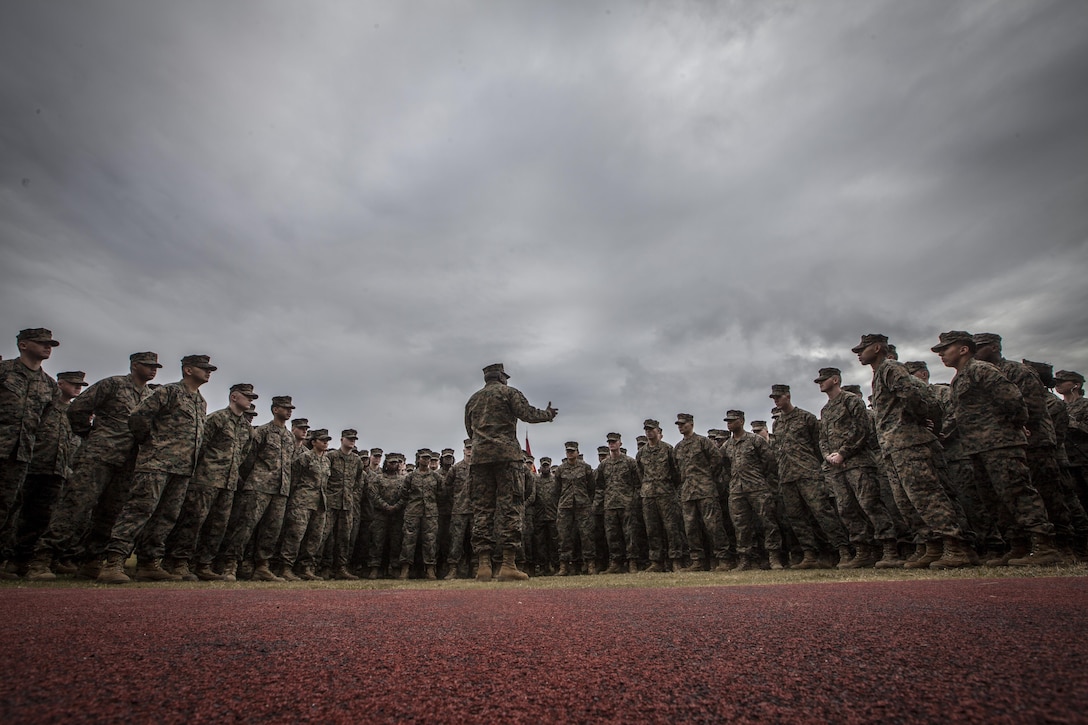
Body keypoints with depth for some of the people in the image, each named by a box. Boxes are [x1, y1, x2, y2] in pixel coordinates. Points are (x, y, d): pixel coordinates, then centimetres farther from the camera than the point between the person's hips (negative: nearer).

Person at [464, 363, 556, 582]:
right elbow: (527, 413, -3)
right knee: (509, 507, -5)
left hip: (479, 456, 5)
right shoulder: (508, 392, 6)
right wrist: (548, 414, 13)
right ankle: (508, 565, -9)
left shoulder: (473, 399, 22)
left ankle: (483, 566, -2)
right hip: (506, 454, -5)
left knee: (482, 509, 2)